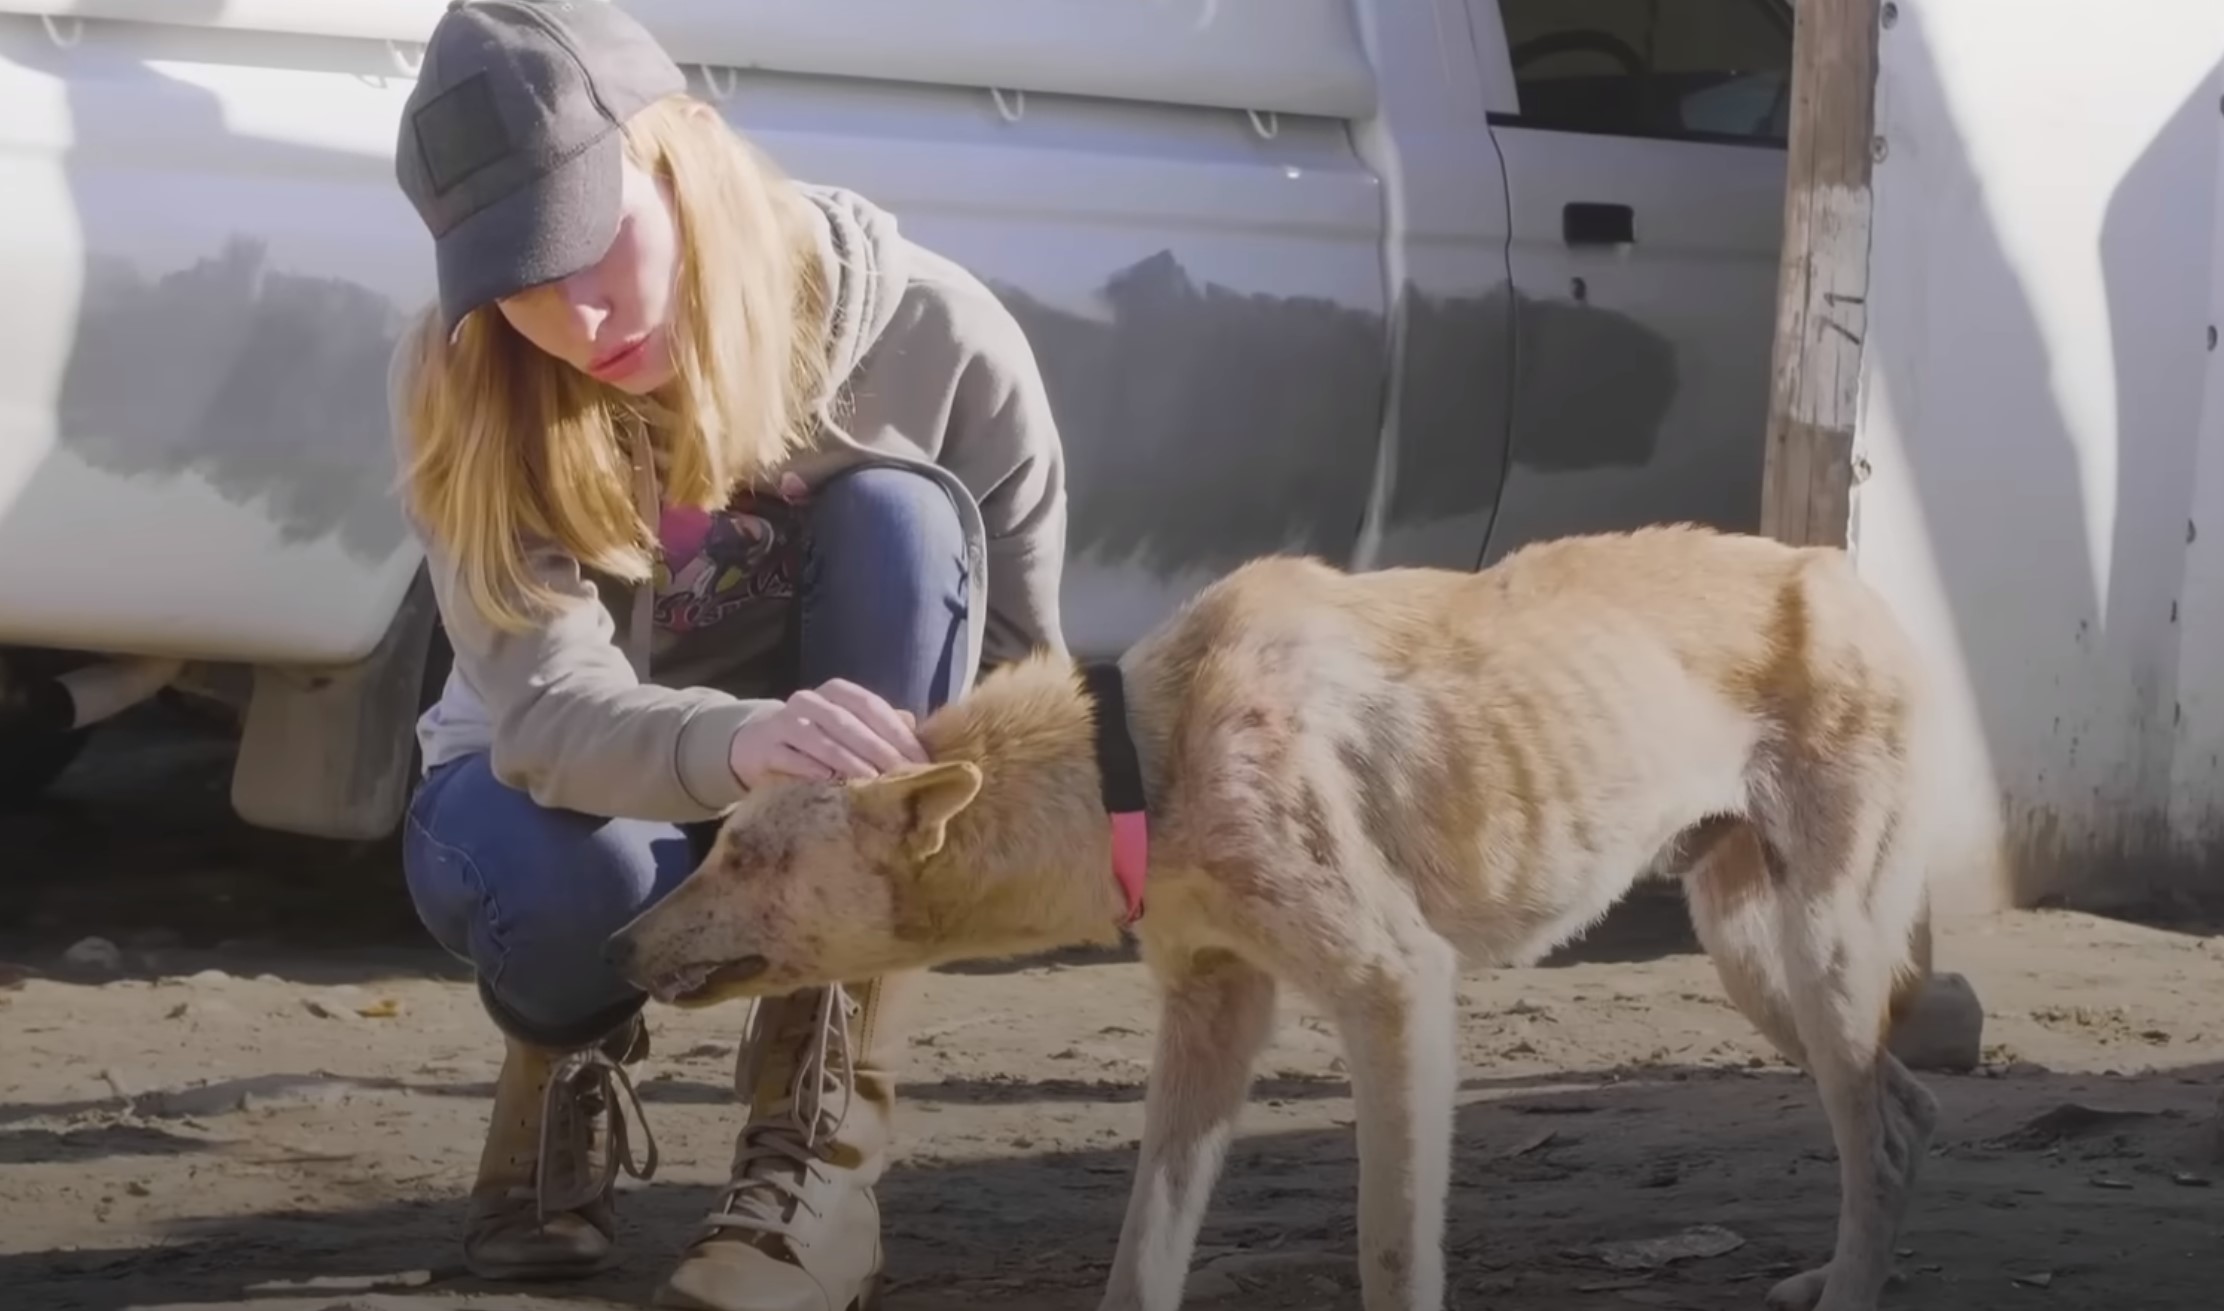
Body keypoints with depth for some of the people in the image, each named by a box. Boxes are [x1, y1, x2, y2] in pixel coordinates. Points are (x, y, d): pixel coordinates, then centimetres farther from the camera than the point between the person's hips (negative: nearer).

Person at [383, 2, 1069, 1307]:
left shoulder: (934, 335, -23)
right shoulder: (465, 389, -23)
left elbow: (1018, 667, -14)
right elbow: (546, 709, -35)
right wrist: (741, 745, -56)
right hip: (593, 793, -1)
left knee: (898, 519, -30)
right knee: (548, 873, -38)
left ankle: (826, 1126, -31)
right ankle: (571, 1057, 2)